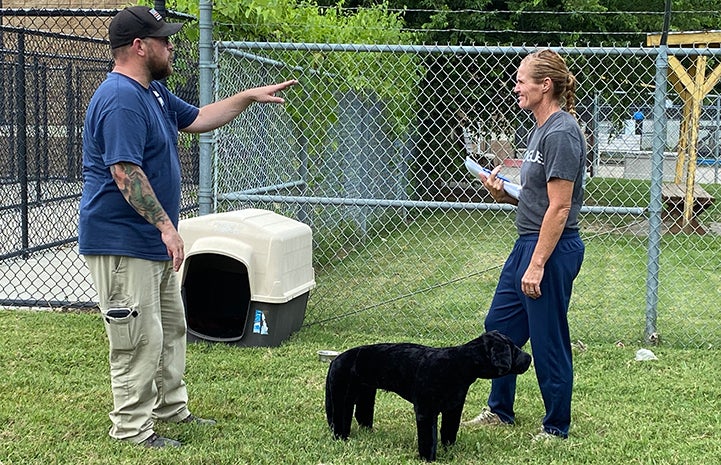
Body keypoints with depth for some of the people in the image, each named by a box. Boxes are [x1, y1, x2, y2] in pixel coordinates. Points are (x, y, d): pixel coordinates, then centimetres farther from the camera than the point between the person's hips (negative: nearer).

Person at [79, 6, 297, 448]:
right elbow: (125, 171, -27)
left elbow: (197, 118, 26)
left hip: (153, 241, 11)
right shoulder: (120, 99, -21)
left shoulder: (154, 92, 12)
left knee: (171, 329, 20)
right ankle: (132, 427, 8)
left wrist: (248, 97, 19)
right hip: (123, 242, -11)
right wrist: (165, 224, -27)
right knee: (139, 340, -4)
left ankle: (171, 408, 33)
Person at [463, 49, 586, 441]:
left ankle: (556, 428, 19)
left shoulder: (561, 134, -18)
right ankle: (500, 410, 34)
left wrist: (537, 265, -22)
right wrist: (504, 195, 1)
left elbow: (558, 208, -21)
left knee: (547, 341, 2)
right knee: (499, 326, 19)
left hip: (552, 248, -11)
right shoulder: (540, 129, 13)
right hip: (528, 243, 11)